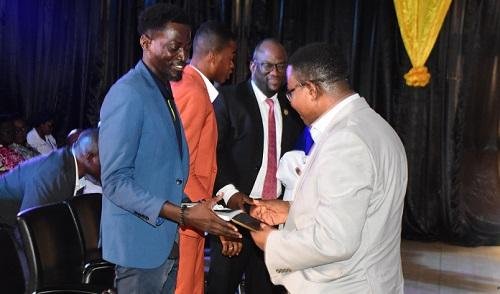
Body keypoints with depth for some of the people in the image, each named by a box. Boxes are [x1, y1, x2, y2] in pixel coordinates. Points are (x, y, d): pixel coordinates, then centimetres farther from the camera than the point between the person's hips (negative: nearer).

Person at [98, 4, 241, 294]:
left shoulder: (164, 90, 12)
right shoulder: (128, 95, -16)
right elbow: (116, 182, -21)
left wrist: (196, 209, 3)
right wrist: (184, 215, -24)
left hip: (166, 239, 8)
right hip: (140, 242, -8)